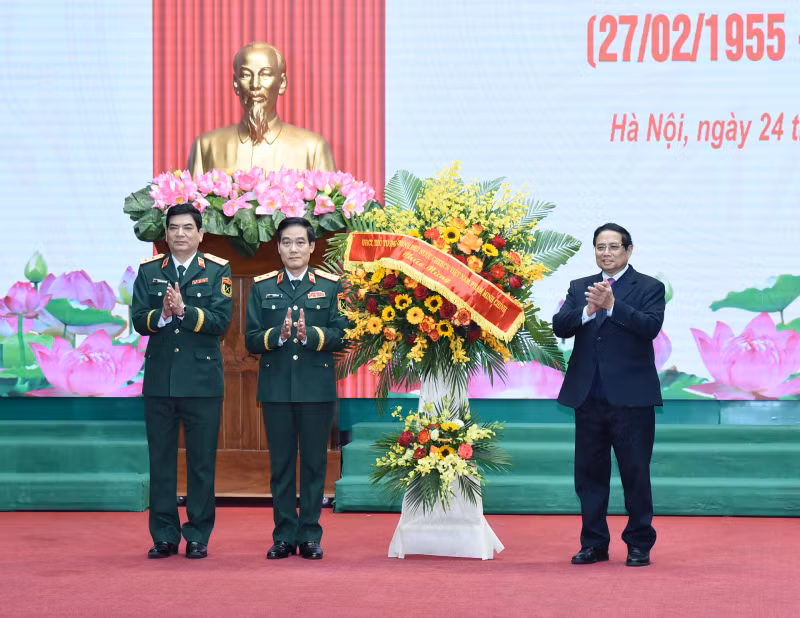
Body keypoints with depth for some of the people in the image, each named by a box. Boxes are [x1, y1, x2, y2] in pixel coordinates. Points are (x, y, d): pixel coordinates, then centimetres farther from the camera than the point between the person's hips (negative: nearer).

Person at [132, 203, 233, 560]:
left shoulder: (218, 271, 1)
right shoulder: (148, 271, 8)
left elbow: (220, 321, -10)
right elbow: (139, 321, -1)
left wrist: (184, 310, -23)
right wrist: (162, 315, -21)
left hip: (202, 380, -2)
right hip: (159, 379, 2)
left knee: (201, 461, 2)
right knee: (161, 459, 5)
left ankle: (198, 536, 10)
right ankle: (164, 536, 12)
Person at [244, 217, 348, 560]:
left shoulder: (330, 286, 5)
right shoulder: (262, 287, 8)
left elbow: (342, 335, -2)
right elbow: (251, 340, 2)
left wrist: (310, 334, -20)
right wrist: (279, 335, -17)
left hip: (317, 387, -1)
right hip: (276, 387, 1)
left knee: (314, 463, 3)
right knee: (281, 463, 4)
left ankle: (310, 536, 9)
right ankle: (284, 535, 10)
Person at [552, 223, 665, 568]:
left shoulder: (649, 288, 1)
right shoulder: (579, 288, 13)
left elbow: (651, 326, -15)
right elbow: (559, 327, -1)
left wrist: (612, 305, -23)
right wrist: (588, 310, -18)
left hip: (631, 396, -4)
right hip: (588, 396, 4)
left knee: (635, 473, 1)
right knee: (590, 473, 8)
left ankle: (639, 544, 11)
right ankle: (594, 544, 16)